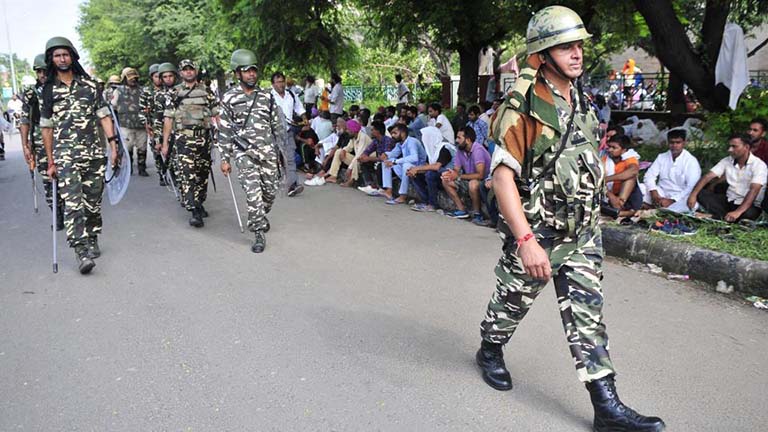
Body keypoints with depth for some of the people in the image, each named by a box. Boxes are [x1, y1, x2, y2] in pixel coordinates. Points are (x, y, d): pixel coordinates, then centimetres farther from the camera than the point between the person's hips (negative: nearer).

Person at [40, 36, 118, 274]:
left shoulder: (89, 84, 8)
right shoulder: (49, 90, 7)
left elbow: (104, 116, 6)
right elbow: (47, 127, 9)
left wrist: (113, 145, -4)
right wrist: (50, 162, 7)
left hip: (94, 153, 2)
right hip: (65, 155, -1)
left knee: (93, 201, 9)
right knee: (73, 204, -11)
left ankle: (92, 241, 27)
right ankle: (82, 252, -14)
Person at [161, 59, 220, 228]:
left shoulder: (206, 91, 10)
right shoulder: (174, 92, 7)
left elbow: (216, 114, 9)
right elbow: (168, 118, 6)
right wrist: (165, 143, 1)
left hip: (204, 138, 2)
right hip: (183, 139, -2)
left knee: (202, 174, 9)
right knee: (187, 175, -13)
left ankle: (199, 203, 28)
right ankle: (195, 212, -16)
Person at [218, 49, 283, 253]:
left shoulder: (266, 97, 8)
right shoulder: (229, 99, 1)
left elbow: (277, 125, 12)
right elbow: (225, 131, 2)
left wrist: (279, 151, 8)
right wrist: (225, 159, -1)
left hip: (268, 152, 3)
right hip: (244, 152, -3)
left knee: (270, 191, 9)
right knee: (253, 193, -11)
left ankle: (259, 217, 40)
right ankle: (259, 234, -1)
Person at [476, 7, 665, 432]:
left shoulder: (580, 101, 8)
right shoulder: (523, 108, -17)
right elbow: (502, 176, -23)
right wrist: (526, 240, -29)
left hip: (581, 233, 6)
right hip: (534, 233, -6)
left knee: (587, 313, 5)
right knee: (512, 301, 14)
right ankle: (490, 350, 43)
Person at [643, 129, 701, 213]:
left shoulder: (691, 161, -6)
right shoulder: (662, 157, 9)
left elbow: (692, 188, -15)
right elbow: (649, 176, 1)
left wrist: (671, 201, -24)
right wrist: (655, 195, -17)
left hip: (680, 198, -4)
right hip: (661, 194, 4)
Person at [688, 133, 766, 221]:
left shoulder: (759, 165, -14)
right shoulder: (727, 161, 3)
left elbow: (754, 191, -27)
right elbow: (707, 177, -5)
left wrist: (738, 212, -41)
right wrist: (693, 194, -24)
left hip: (749, 205, -5)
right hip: (729, 200, 5)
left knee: (748, 213, -40)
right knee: (701, 194, -16)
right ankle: (726, 217, -26)